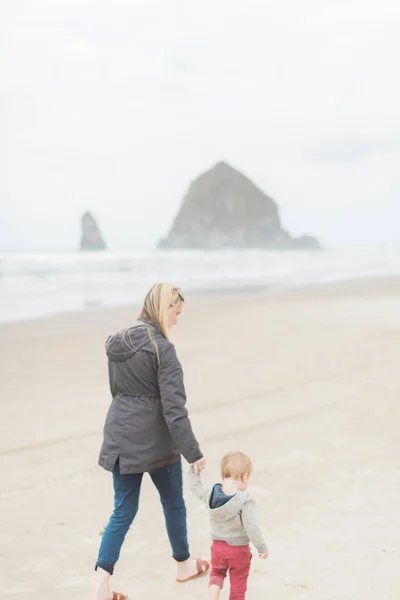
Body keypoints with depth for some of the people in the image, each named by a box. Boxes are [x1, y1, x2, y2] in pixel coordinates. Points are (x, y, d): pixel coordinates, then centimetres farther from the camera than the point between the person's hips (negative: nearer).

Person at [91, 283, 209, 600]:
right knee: (173, 503, 17)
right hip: (155, 440, -6)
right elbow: (174, 407, -20)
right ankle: (184, 565, 36)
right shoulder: (162, 348, -17)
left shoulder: (117, 343, 5)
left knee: (124, 511, 9)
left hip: (121, 439, 6)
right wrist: (193, 452, -17)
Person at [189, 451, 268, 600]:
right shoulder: (245, 501, -27)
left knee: (217, 572, 28)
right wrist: (262, 548, -14)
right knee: (238, 582, 15)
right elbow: (251, 527, -26)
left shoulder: (211, 494, -11)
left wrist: (194, 472, 22)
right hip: (239, 549, -4)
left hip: (218, 545, 4)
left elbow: (196, 488, 10)